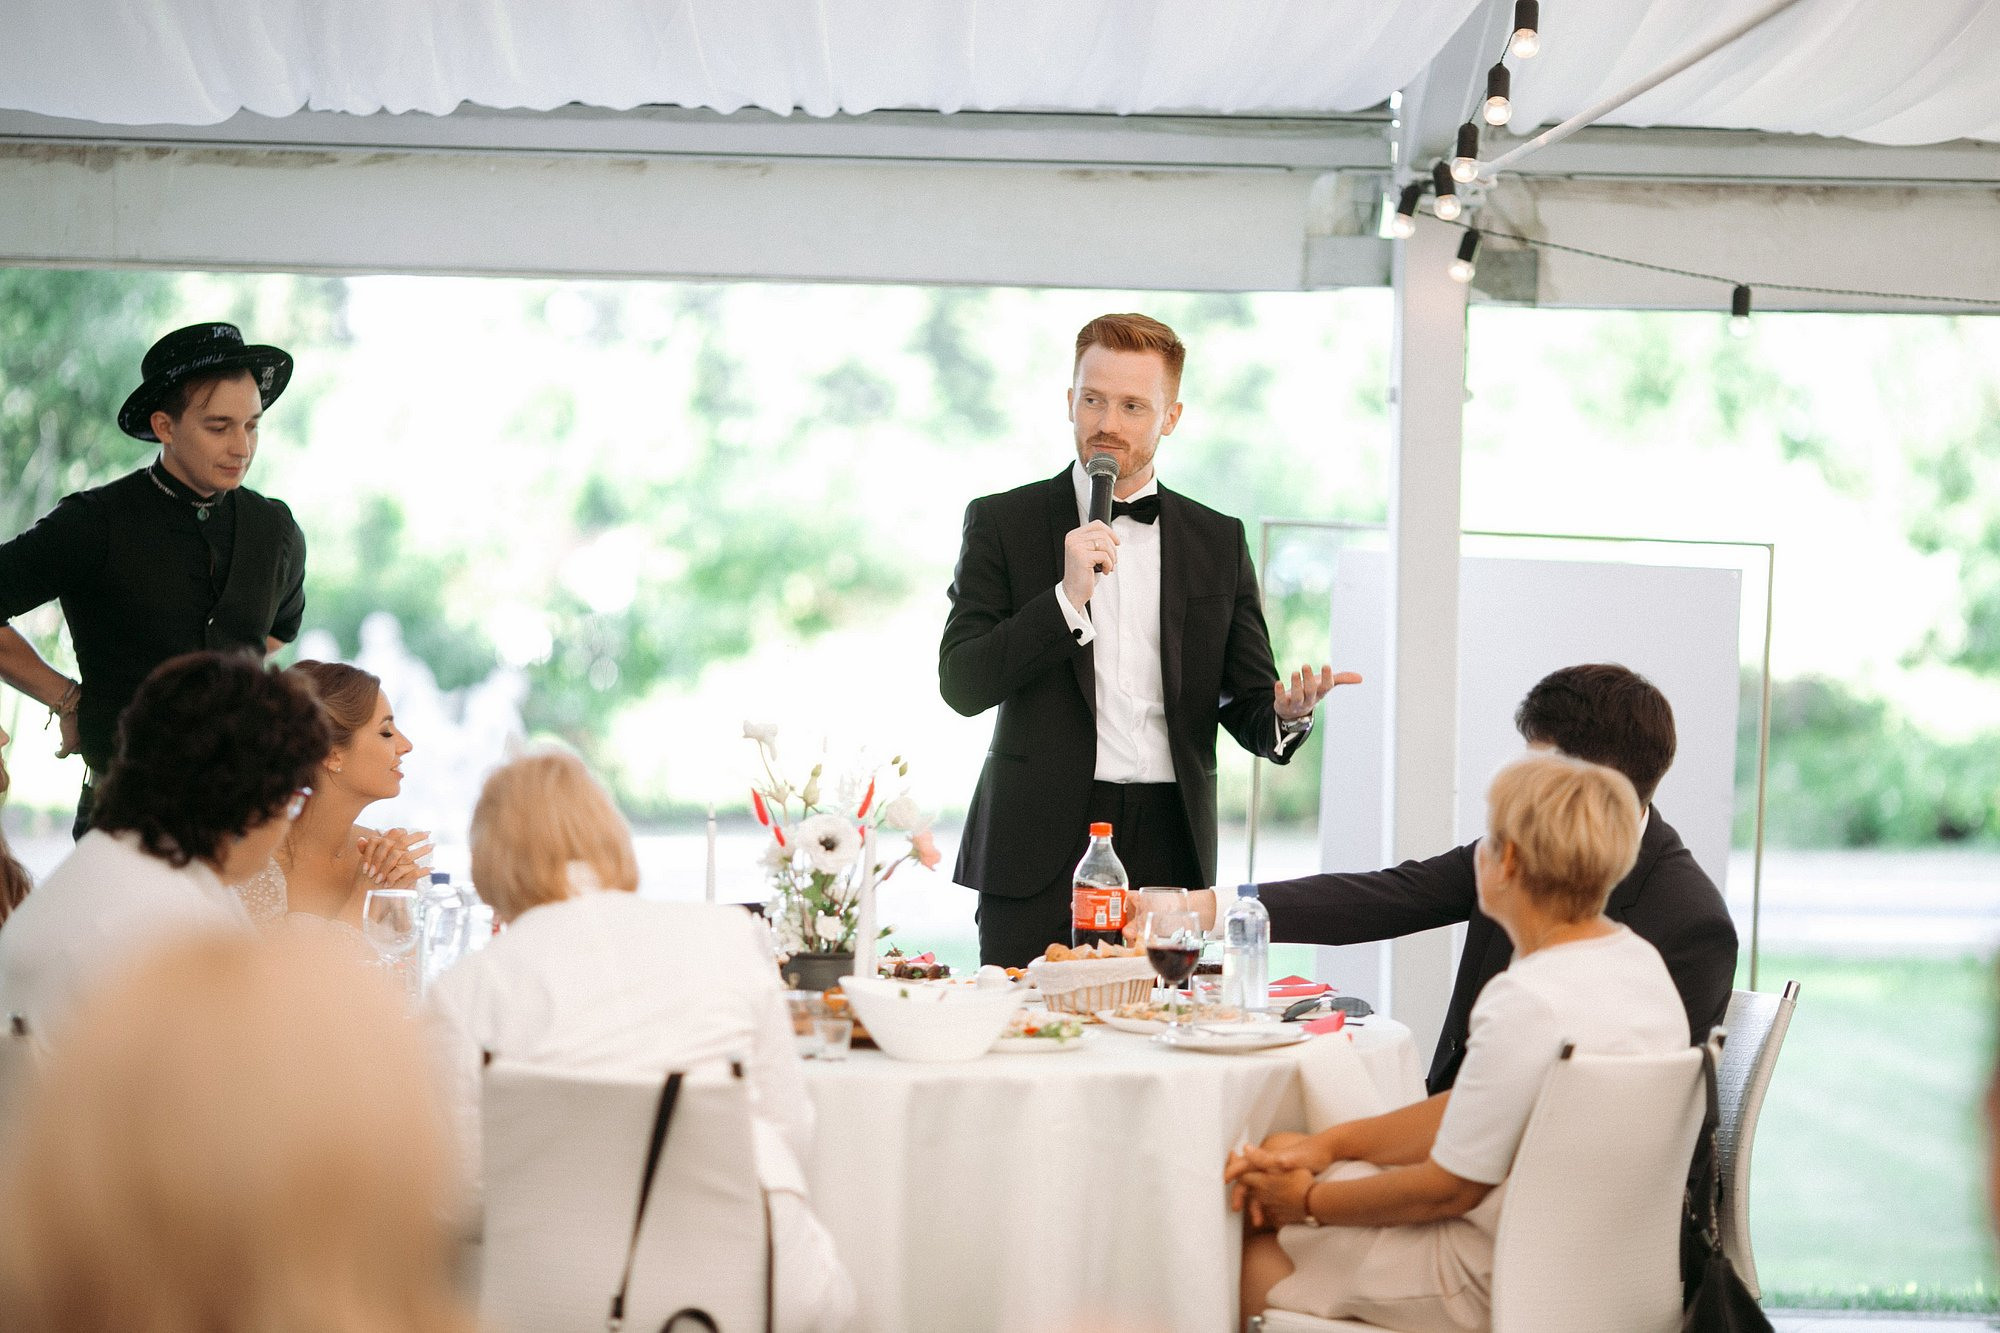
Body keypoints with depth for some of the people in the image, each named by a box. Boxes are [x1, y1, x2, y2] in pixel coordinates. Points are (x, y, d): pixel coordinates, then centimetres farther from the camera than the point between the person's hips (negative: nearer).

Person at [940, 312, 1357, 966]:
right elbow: (962, 685, -3)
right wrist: (1067, 597, -14)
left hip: (1169, 854, 2)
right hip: (1039, 853, -2)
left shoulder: (1219, 542, 13)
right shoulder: (1002, 523, 6)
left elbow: (1248, 709, 12)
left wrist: (1287, 714, -12)